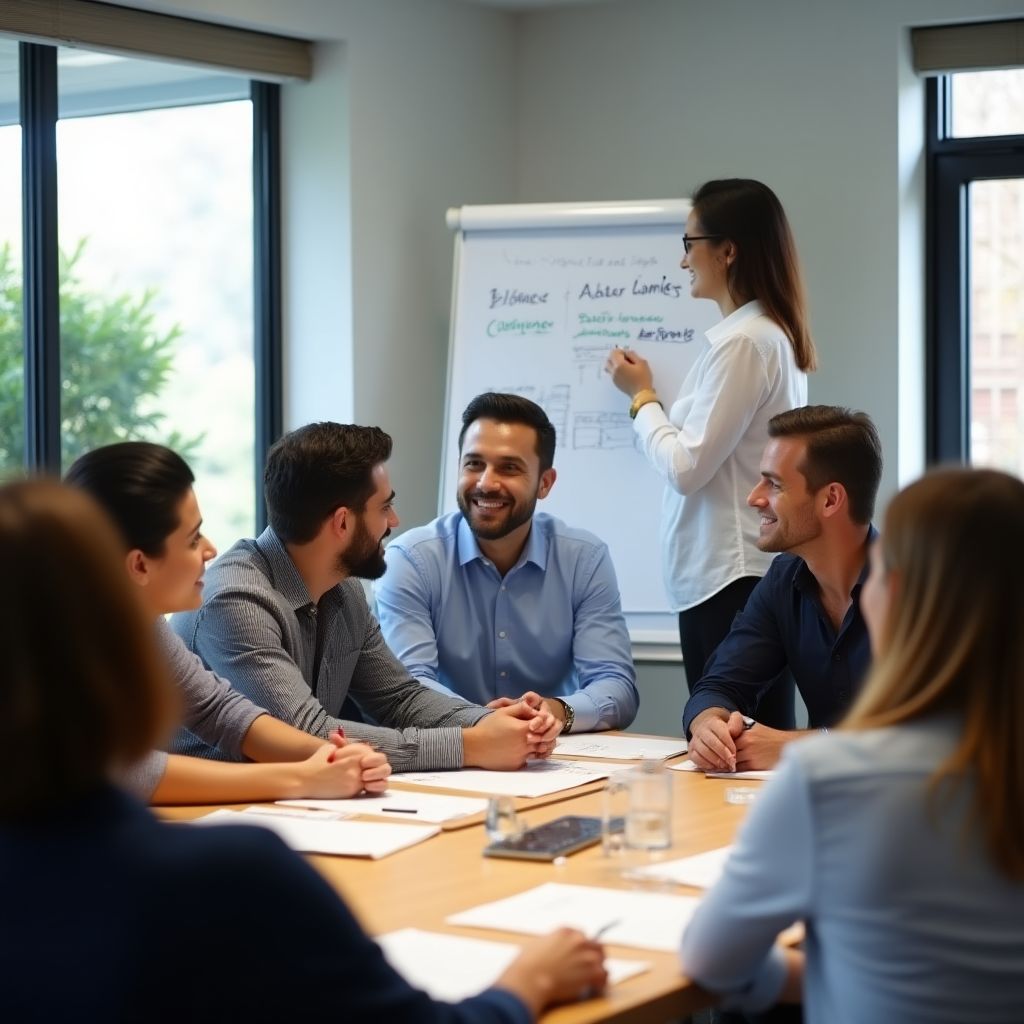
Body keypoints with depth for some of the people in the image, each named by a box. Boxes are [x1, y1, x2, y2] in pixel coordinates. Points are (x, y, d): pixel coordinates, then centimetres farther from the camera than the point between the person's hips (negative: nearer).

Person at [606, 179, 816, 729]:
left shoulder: (744, 342, -15)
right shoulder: (774, 333, 14)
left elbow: (686, 467, -15)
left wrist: (642, 396, -1)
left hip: (730, 579, -10)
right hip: (729, 574, 10)